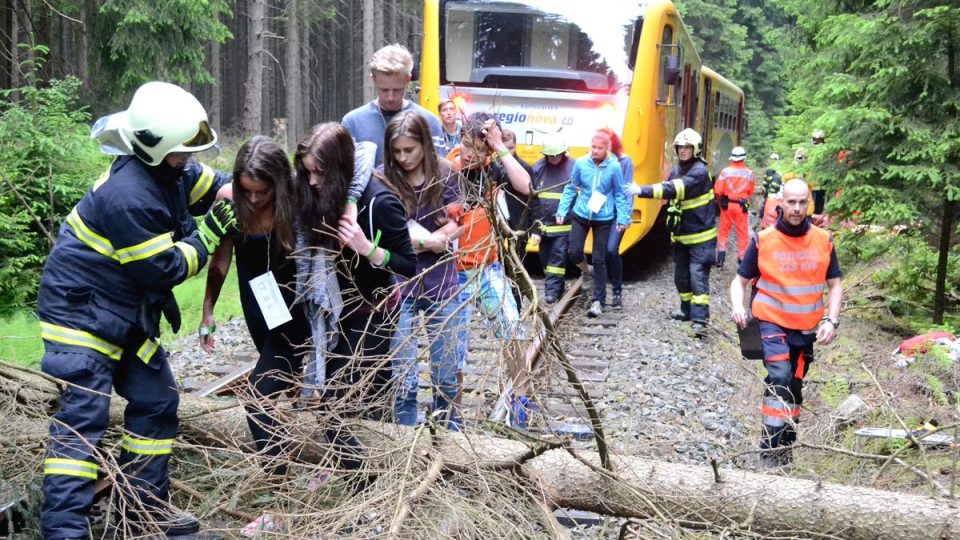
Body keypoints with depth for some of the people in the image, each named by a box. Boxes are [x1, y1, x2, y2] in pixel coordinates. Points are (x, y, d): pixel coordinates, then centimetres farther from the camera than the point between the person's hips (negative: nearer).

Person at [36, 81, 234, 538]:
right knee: (83, 418, -13)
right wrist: (208, 236, -11)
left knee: (156, 399, 12)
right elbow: (165, 270, -22)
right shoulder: (128, 197, -29)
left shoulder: (170, 169, -1)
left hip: (125, 314, 10)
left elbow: (216, 185, 18)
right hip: (81, 312, -10)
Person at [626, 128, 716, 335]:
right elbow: (671, 192, 19)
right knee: (681, 275, 14)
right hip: (681, 234, 8)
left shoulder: (700, 171, -19)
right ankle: (687, 310, 31)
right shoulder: (676, 170, 7)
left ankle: (700, 319, -14)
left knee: (698, 276, -13)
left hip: (700, 236, -8)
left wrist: (643, 190, -35)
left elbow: (675, 189, -31)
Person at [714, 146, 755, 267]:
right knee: (742, 232, 9)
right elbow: (750, 192, 2)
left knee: (724, 231, 12)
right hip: (742, 206, 0)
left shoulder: (725, 171, -9)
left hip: (727, 205, 0)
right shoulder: (749, 173, -4)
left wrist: (721, 201, 8)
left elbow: (717, 190, -10)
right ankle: (742, 258, 12)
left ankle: (721, 253, 5)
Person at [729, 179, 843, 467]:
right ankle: (770, 449, -18)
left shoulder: (823, 240, -1)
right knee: (780, 378, -23)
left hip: (807, 329, 4)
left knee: (794, 386, 16)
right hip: (772, 323, -4)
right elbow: (739, 281, 0)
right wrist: (738, 307, -20)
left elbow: (834, 284, 6)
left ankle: (786, 447, 32)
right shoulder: (763, 241, -8)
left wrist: (831, 321, -8)